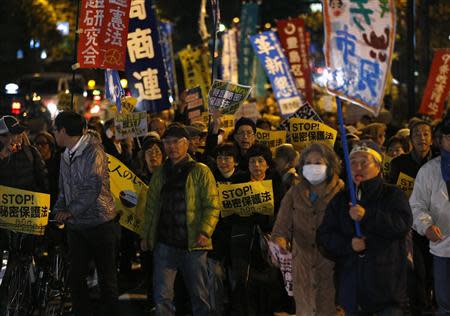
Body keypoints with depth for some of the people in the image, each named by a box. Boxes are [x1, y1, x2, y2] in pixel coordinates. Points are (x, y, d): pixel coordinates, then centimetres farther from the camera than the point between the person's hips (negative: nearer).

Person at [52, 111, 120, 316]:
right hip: (76, 226, 7)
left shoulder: (94, 152, -13)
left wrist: (71, 211, -19)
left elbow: (94, 188, -21)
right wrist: (58, 211, 0)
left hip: (100, 224, -7)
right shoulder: (65, 156, 12)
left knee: (107, 279, 1)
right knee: (75, 278, 6)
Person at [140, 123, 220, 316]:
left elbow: (212, 205, -7)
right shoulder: (160, 174, 14)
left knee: (199, 296, 5)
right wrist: (146, 235, 13)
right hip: (164, 244, 4)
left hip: (193, 244, -3)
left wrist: (205, 232, -19)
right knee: (162, 297, -1)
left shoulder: (200, 172, 0)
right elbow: (151, 206, 19)